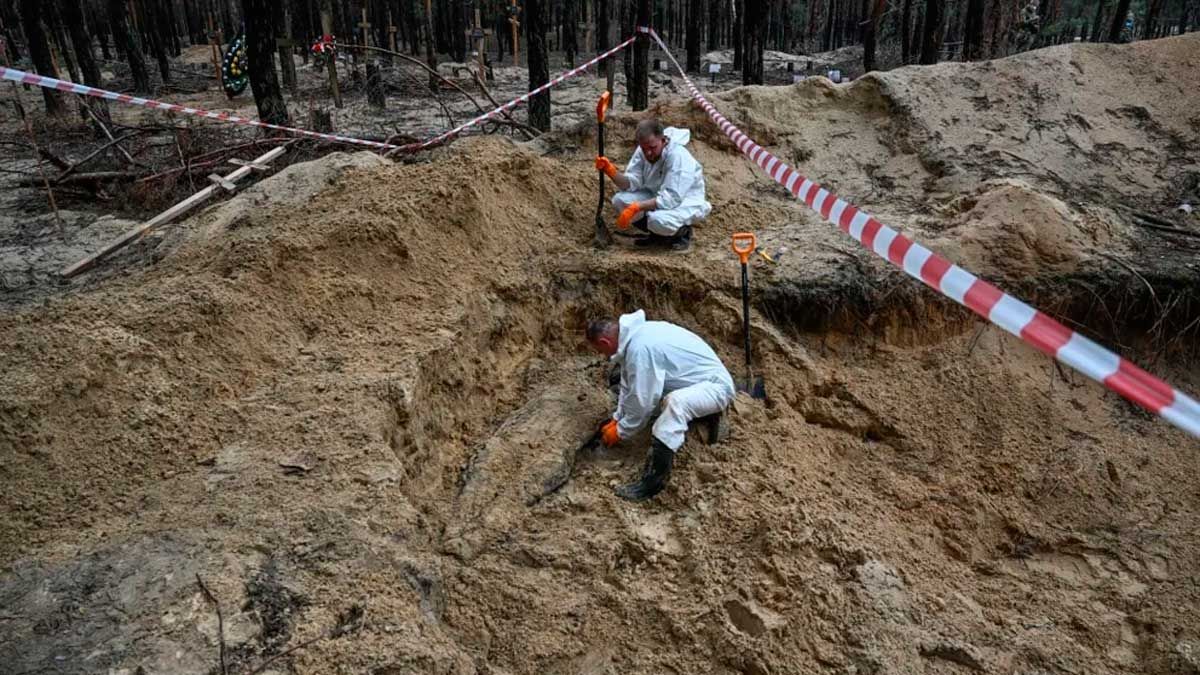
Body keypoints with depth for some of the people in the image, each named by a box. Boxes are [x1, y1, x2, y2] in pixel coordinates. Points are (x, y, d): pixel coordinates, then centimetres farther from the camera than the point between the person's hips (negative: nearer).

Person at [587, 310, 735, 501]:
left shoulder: (639, 348, -28)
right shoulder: (635, 333, 2)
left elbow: (641, 401, -22)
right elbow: (630, 385, 14)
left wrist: (620, 432, -7)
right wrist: (617, 419, 16)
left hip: (716, 385, -10)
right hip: (701, 381, 10)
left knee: (675, 402, -37)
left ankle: (652, 482, -32)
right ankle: (707, 414, 25)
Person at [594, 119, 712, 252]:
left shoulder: (678, 156, -30)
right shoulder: (643, 151, -9)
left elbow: (671, 199, -34)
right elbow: (632, 183, -10)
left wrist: (637, 207, -39)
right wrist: (611, 171, -29)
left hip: (684, 201, -7)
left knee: (658, 220, -37)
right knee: (620, 200, -13)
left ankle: (683, 232, -1)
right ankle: (657, 234, 6)